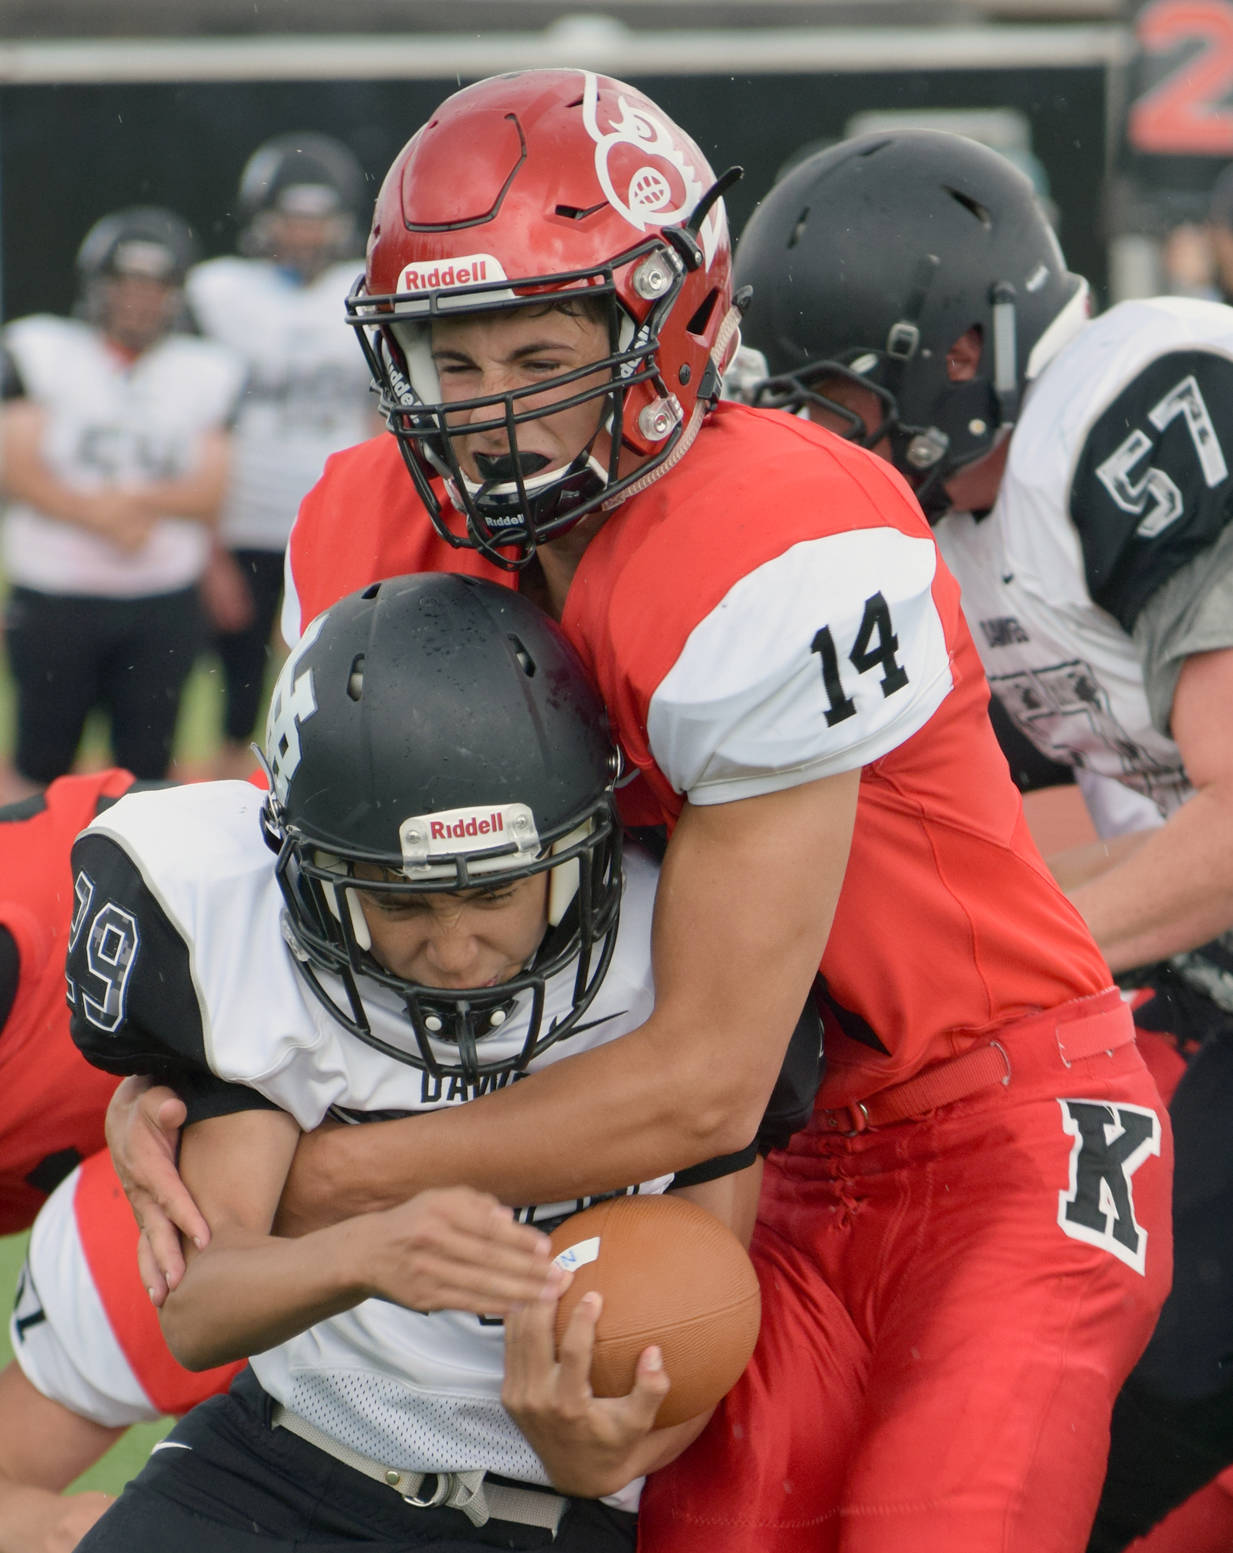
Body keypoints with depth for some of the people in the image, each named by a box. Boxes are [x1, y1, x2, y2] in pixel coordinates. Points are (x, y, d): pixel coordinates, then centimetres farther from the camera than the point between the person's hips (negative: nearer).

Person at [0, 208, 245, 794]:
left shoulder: (202, 373, 6)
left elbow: (210, 492, -2)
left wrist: (136, 498, -20)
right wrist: (103, 516, -19)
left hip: (164, 606, 2)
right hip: (54, 596, -2)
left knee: (147, 764, 5)